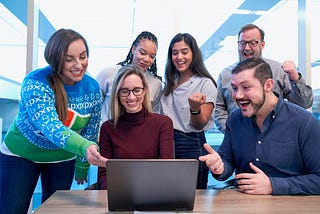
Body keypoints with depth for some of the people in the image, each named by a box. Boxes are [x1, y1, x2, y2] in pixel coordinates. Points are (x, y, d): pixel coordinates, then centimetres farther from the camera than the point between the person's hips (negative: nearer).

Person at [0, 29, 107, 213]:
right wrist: (85, 148, -57)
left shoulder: (93, 88, -12)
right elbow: (50, 127, -40)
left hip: (63, 159, 4)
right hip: (21, 154, -3)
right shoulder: (35, 84, -26)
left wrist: (82, 167, 6)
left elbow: (91, 131, 0)